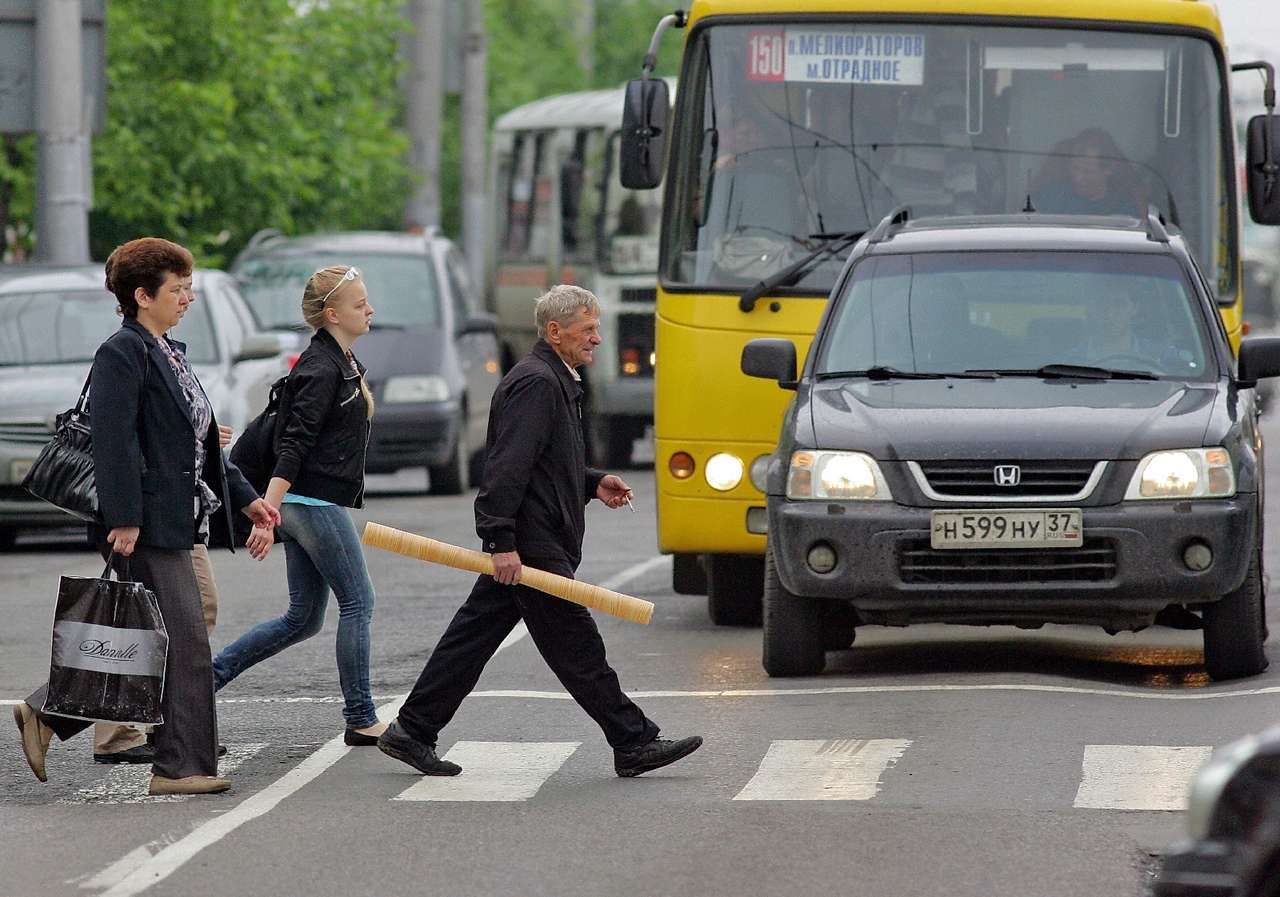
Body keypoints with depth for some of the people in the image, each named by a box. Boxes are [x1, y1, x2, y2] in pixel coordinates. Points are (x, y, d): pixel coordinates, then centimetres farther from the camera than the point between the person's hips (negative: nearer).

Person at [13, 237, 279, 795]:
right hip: (147, 524, -10)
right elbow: (114, 440, -18)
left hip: (174, 523, 10)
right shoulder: (123, 352, -11)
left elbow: (201, 440, 25)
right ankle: (181, 766, -3)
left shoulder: (169, 353, 20)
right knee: (185, 642, -8)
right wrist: (124, 520, -23)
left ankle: (44, 714, 15)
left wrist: (244, 498, 21)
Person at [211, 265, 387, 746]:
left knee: (302, 618, 11)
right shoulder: (321, 371, -16)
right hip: (316, 504, -10)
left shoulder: (340, 362, 14)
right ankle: (360, 721, 3)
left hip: (303, 504, 10)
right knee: (358, 603, -2)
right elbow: (293, 447, -23)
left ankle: (208, 675, 10)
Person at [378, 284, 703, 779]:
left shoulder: (556, 381, 20)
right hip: (531, 546, -11)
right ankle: (632, 743, -1)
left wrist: (593, 483, 16)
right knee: (576, 646, -5)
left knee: (472, 637, 11)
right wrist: (501, 542, -26)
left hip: (519, 546, 11)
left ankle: (412, 732, 14)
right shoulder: (535, 382, -15)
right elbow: (507, 468, -22)